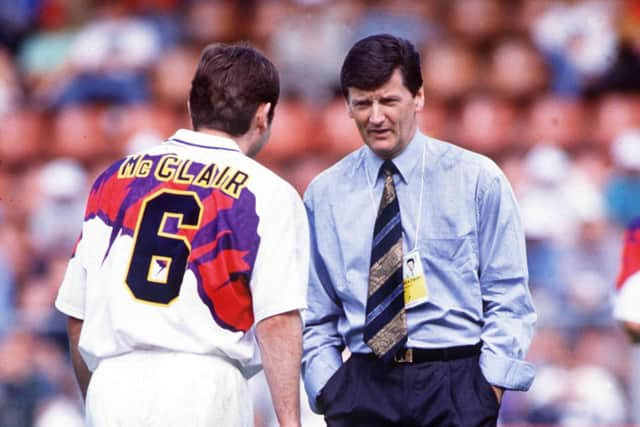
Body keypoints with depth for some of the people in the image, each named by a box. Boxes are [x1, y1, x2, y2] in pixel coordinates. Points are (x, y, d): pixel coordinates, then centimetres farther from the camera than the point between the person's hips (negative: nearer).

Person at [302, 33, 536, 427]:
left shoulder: (478, 179, 3)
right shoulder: (325, 194, 9)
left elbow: (507, 298, 1)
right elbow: (315, 317, 13)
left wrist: (490, 388, -8)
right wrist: (328, 390, 0)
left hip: (456, 383, -2)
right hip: (362, 383, 2)